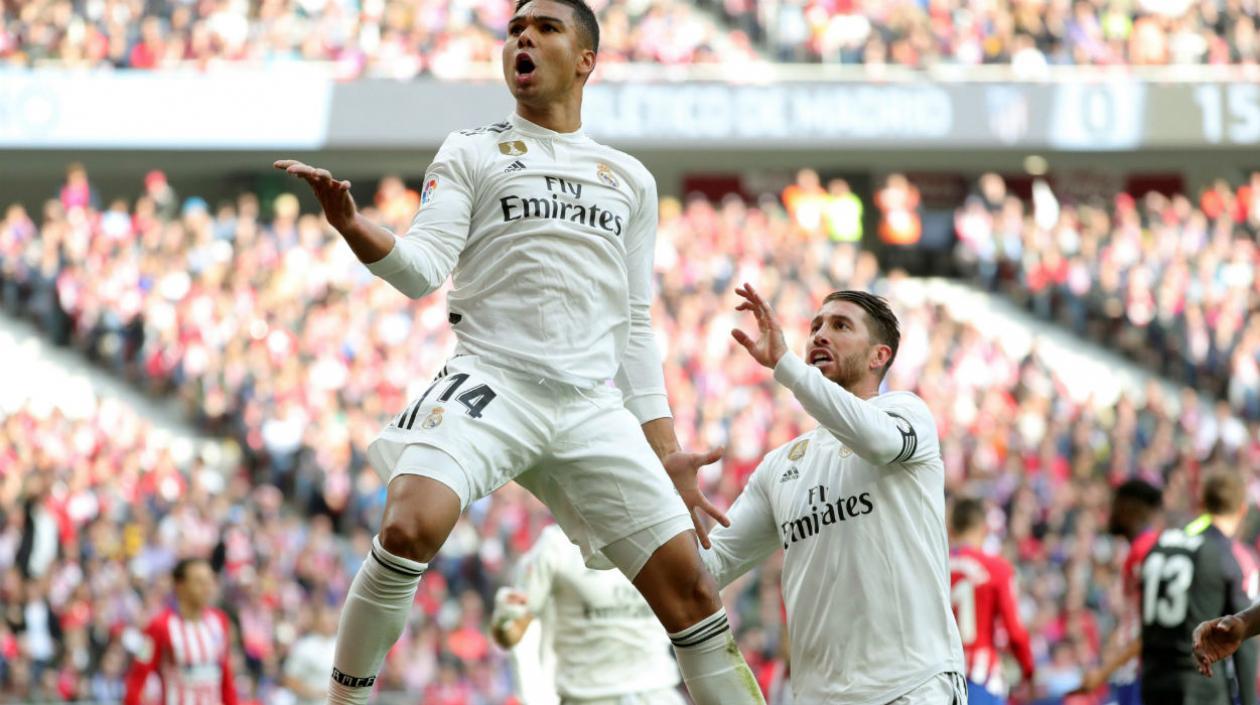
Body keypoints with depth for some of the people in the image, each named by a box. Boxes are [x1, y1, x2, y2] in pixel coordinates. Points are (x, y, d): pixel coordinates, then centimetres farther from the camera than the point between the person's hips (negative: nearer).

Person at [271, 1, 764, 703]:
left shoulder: (631, 179, 20)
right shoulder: (472, 153, 11)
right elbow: (423, 269, -2)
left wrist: (667, 454, 13)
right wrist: (352, 225, -22)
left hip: (594, 408, 3)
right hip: (491, 380, -3)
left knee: (688, 584, -5)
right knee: (410, 528, -28)